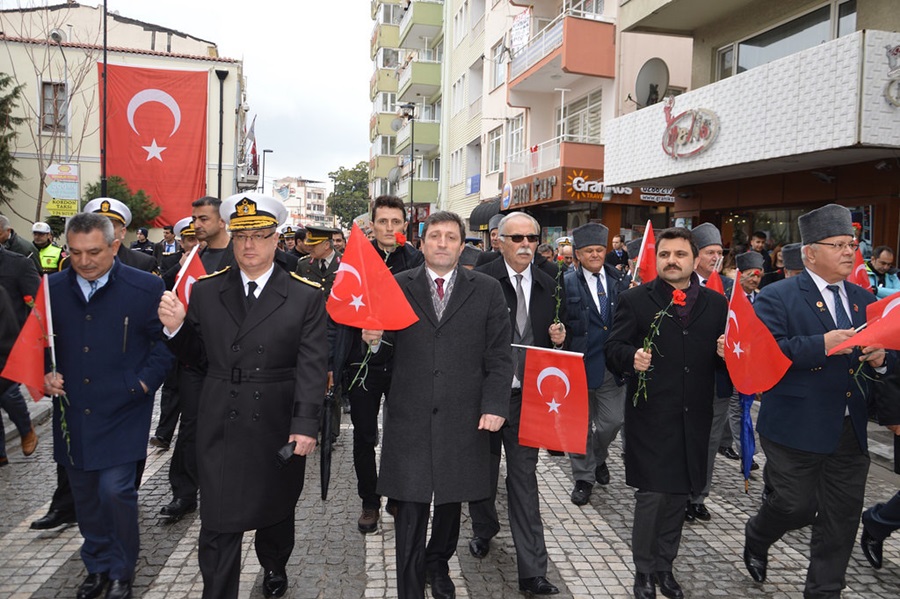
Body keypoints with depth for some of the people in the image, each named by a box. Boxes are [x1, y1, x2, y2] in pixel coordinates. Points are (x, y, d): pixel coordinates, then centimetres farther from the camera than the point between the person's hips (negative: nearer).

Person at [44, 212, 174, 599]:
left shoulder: (145, 288, -9)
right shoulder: (53, 289, 3)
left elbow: (164, 342, -1)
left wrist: (144, 382, -11)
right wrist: (46, 375, -1)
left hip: (122, 413, -4)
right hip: (72, 414, 4)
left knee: (115, 491, -8)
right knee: (86, 496, 15)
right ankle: (97, 567, 35)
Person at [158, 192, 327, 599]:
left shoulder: (306, 297, -5)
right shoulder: (205, 291, 2)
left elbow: (312, 366, -11)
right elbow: (197, 356, 7)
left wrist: (306, 424, -19)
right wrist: (176, 327, -13)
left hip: (280, 428, 0)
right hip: (220, 427, 1)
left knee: (277, 510, 21)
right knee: (218, 524, 3)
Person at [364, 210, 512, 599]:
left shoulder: (487, 290, 4)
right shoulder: (396, 287, 4)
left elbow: (500, 356, 1)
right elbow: (386, 350, 7)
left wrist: (494, 404, -8)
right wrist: (373, 339, -16)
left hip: (462, 420, 1)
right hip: (409, 417, -1)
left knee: (451, 500, 16)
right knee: (410, 510, 4)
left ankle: (438, 564, 42)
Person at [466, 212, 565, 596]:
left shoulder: (547, 285, 4)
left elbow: (555, 336, 14)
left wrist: (559, 337, -8)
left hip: (527, 396, 2)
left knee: (524, 480, 4)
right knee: (484, 470, 19)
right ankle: (484, 528, 47)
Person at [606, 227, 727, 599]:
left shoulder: (716, 303, 9)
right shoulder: (635, 300, -1)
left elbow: (724, 354, 11)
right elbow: (613, 350, -4)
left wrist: (725, 353, -12)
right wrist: (631, 358, -25)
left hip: (694, 418, 4)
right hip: (651, 416, -3)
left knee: (679, 494, 14)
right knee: (651, 495, 0)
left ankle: (665, 565, 33)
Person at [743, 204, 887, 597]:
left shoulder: (864, 300, 12)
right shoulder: (777, 298, -9)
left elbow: (877, 353, 17)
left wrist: (880, 359, -5)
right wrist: (821, 344, -27)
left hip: (851, 431, 6)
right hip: (797, 427, -6)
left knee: (842, 517, 10)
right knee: (796, 506, 4)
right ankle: (756, 538, 37)